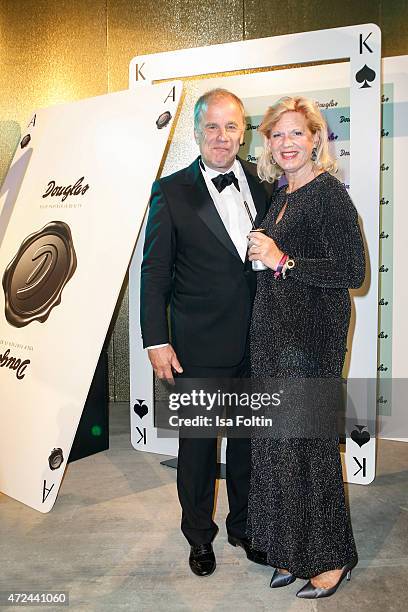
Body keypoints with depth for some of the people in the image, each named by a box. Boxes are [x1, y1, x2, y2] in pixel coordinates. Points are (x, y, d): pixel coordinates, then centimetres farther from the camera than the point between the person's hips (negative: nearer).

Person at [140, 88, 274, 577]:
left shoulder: (262, 181, 4)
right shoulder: (172, 192, -7)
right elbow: (155, 272, -7)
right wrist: (156, 342, -10)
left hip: (257, 342, 4)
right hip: (200, 348, -3)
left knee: (249, 437, 18)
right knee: (197, 442, 12)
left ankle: (244, 525, 40)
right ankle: (199, 535, 35)